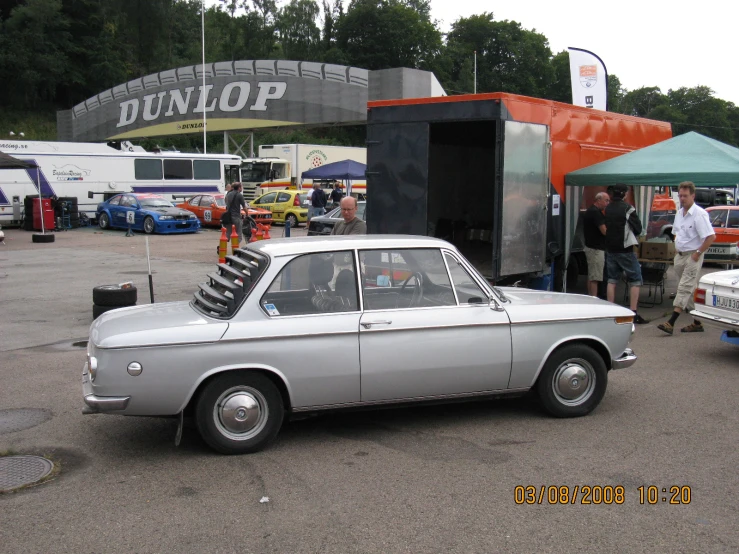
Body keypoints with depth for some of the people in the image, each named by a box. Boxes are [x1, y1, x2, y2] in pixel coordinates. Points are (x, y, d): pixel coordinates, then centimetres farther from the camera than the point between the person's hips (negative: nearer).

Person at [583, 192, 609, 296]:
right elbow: (604, 231, -22)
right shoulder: (595, 212, -17)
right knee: (595, 278, -9)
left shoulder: (590, 211, 15)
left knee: (591, 277, 13)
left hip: (591, 246, 11)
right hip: (596, 249, -11)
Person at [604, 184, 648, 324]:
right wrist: (630, 234, 9)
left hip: (610, 248, 6)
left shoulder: (607, 208, 5)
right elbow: (638, 229, -9)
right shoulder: (627, 208, -13)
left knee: (612, 280, 13)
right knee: (635, 280, 2)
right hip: (625, 249, -6)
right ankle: (633, 313, -2)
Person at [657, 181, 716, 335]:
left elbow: (711, 237, -20)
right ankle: (697, 323, 21)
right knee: (689, 290, 13)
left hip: (692, 256, -9)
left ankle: (671, 322, -19)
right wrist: (677, 249, 14)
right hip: (680, 256, 9)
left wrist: (698, 253, -18)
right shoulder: (679, 213, 11)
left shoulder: (699, 214, -15)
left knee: (684, 289, -12)